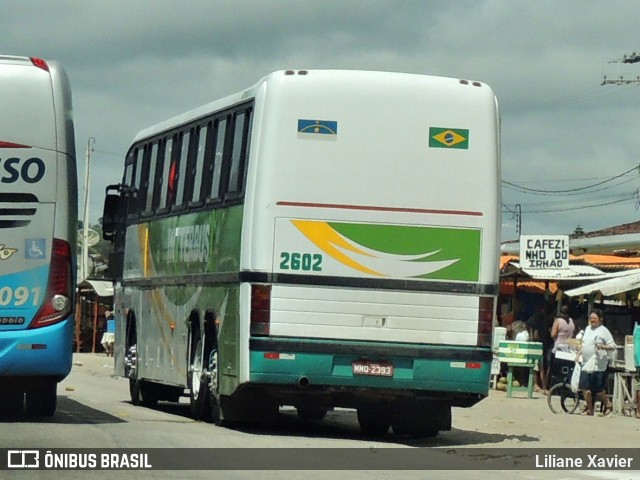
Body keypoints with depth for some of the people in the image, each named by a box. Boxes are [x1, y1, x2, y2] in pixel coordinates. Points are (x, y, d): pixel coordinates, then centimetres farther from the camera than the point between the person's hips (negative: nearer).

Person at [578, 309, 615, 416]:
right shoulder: (588, 329, 15)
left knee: (598, 389, -4)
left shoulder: (603, 331, -6)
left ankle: (608, 405, 19)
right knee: (585, 387, 1)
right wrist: (579, 354, 16)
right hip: (586, 363, 7)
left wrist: (602, 347, -24)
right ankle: (589, 409, 13)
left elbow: (613, 346, -9)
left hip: (597, 365, -7)